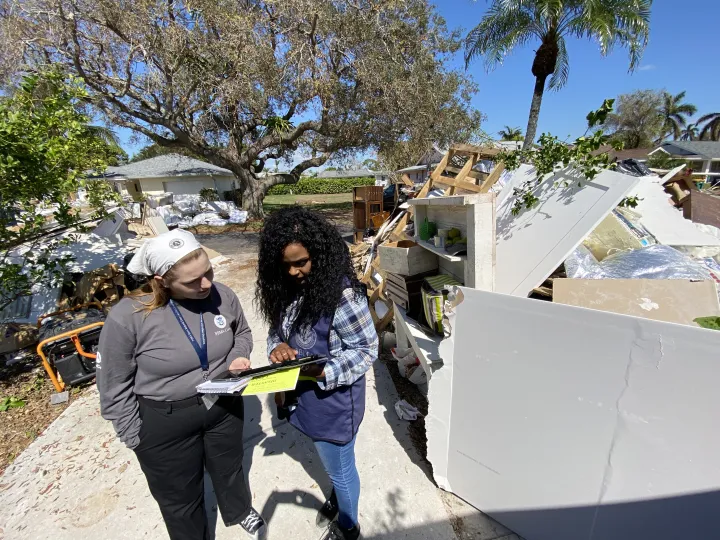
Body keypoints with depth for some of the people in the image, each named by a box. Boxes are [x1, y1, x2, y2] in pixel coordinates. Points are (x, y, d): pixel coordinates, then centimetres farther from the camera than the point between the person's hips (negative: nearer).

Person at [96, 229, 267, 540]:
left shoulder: (223, 296, -17)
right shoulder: (126, 317, -26)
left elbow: (242, 333, 4)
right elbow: (114, 387, -12)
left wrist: (239, 357, -16)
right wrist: (135, 438, -5)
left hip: (224, 406, 3)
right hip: (163, 424, -3)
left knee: (229, 470, 30)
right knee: (180, 498, 22)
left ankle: (240, 512, 61)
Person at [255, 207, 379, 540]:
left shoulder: (341, 292, -29)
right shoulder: (285, 287, -6)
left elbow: (367, 349, -21)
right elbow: (278, 328, 6)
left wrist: (323, 372, -32)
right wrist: (277, 347, -16)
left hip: (333, 397, -6)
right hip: (302, 394, 7)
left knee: (339, 467, 20)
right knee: (331, 461, 33)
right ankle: (338, 497, 63)